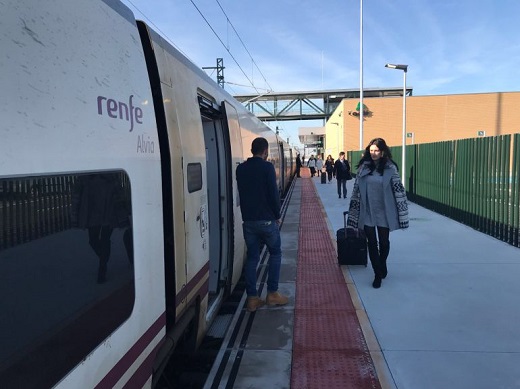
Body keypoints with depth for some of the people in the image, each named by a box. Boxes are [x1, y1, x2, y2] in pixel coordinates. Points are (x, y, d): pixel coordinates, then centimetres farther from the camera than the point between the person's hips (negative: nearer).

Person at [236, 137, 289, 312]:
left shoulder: (240, 168, 6)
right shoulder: (267, 167, -11)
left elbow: (242, 193, 11)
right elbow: (273, 194, -13)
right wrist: (277, 215, -1)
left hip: (248, 220, 5)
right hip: (266, 220, -5)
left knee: (252, 257, 11)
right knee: (275, 254, 13)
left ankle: (252, 298, 11)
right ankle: (272, 294, 14)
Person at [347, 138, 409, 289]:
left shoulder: (390, 168, -6)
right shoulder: (363, 167, -1)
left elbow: (398, 190, -4)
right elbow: (356, 189, 3)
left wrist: (401, 213, -6)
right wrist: (353, 212, 3)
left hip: (384, 212, -1)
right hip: (367, 212, 1)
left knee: (384, 242, 12)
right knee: (372, 243, 3)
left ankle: (382, 267, 39)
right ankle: (378, 274, 14)